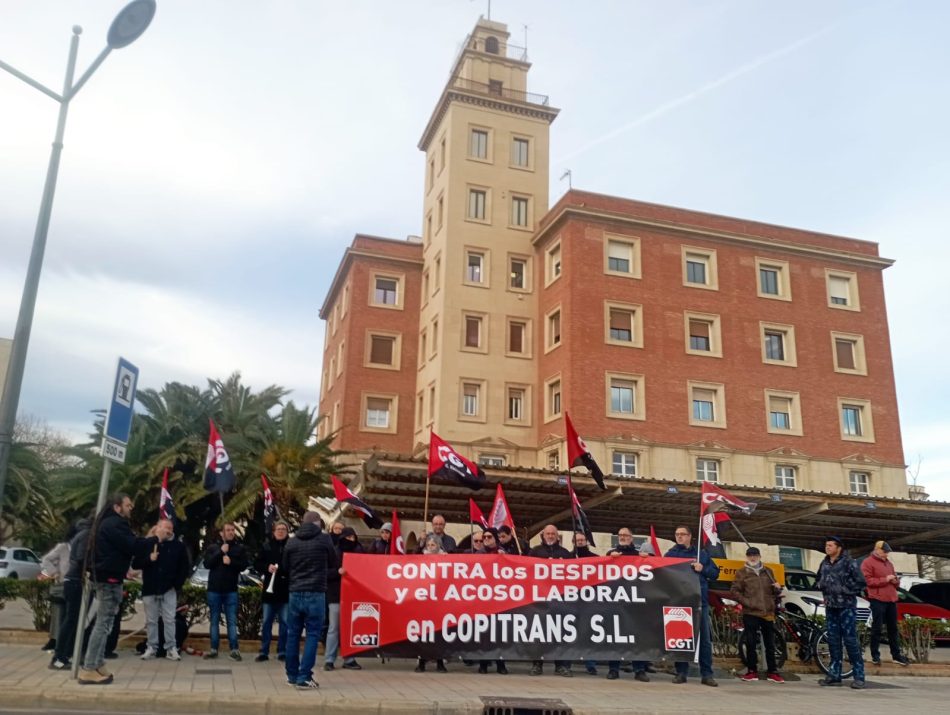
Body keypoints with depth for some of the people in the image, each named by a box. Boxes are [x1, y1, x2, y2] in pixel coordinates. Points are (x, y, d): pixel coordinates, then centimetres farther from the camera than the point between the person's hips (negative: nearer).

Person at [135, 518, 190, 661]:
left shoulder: (178, 546, 0)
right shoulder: (147, 544, 1)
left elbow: (185, 567, 4)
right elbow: (135, 564, 0)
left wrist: (178, 583, -4)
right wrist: (149, 559, -17)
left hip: (169, 589, -1)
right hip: (150, 589, 1)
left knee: (169, 620, 0)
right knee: (151, 620, 8)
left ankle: (171, 648, 4)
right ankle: (151, 648, 16)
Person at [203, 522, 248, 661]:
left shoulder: (240, 548, 5)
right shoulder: (213, 548, 7)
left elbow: (244, 565, -4)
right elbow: (207, 564, -6)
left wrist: (231, 561, -19)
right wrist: (221, 552, -14)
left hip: (231, 590, -1)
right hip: (214, 589, 1)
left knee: (232, 621, -2)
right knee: (214, 621, 7)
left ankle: (234, 650, -2)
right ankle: (214, 649, 13)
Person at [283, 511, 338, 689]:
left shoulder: (291, 542, 3)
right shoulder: (324, 539, -5)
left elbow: (285, 568, 12)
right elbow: (334, 564, 7)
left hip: (295, 593, 4)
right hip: (315, 594, -3)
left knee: (293, 634, 13)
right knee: (312, 635, 2)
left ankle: (292, 675, 22)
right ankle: (304, 677, -2)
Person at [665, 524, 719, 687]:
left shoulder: (702, 554, 16)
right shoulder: (670, 554, 10)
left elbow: (715, 572, 14)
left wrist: (703, 569, -4)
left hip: (700, 601, 2)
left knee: (705, 638, 2)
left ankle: (707, 674, 8)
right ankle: (681, 672, 9)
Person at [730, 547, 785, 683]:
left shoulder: (768, 571, 17)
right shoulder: (742, 573, 6)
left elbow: (774, 592, 24)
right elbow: (734, 591, 2)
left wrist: (778, 588, 1)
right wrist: (746, 601, -10)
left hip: (768, 613, 3)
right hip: (751, 613, -3)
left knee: (770, 644, 6)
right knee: (751, 643, -1)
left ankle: (772, 672, 14)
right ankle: (752, 671, 7)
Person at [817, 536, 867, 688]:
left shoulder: (849, 563, -9)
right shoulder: (824, 564, 11)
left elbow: (860, 582, -12)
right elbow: (820, 580, 28)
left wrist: (846, 591, -10)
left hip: (846, 607, -7)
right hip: (830, 607, 7)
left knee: (850, 640, -7)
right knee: (833, 641, 9)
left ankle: (859, 676, -1)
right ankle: (834, 675, 15)